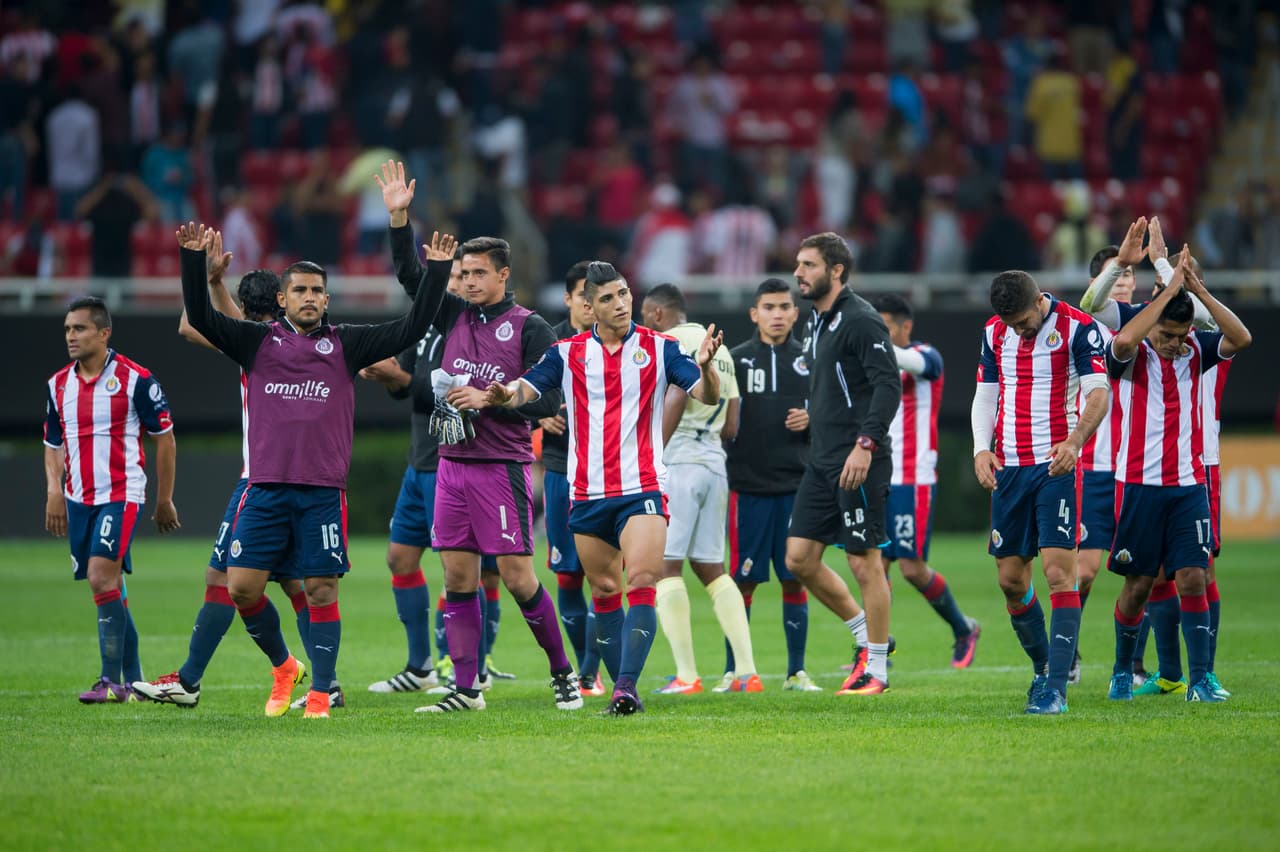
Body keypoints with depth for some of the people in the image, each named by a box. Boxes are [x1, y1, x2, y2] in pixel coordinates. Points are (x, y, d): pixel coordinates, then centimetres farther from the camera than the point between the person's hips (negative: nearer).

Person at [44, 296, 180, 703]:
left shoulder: (135, 379, -8)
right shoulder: (58, 384, 9)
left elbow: (165, 438, -1)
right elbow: (53, 444, 18)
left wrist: (164, 500, 1)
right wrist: (54, 490, 1)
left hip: (121, 494, -6)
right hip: (79, 498, 6)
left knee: (102, 577, -18)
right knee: (108, 588, 9)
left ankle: (112, 680, -13)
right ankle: (133, 680, 18)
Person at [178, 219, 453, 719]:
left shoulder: (345, 345, 7)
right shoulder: (257, 342, 8)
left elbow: (411, 329, 2)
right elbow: (201, 318, -1)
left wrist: (436, 273, -6)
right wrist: (193, 260, -13)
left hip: (323, 492, -1)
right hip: (265, 489, 1)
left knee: (321, 592, -4)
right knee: (242, 587, -3)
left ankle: (320, 694, 3)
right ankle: (283, 667, 20)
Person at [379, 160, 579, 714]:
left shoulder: (529, 329, -5)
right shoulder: (455, 316, 11)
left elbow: (549, 401, -8)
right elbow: (410, 275, 8)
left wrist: (489, 401, -15)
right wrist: (398, 218, -3)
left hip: (502, 466, -6)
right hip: (452, 465, 6)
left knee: (516, 577, -7)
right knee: (457, 578, 3)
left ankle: (563, 673, 8)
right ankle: (466, 689, 6)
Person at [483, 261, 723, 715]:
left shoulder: (659, 348, 1)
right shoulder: (568, 353, 5)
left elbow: (708, 396, -6)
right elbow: (525, 388, -3)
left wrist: (705, 366, -29)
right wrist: (503, 394, -27)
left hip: (642, 488, -3)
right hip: (587, 493, 3)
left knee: (641, 584, -17)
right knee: (604, 592, 7)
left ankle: (626, 687, -23)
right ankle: (620, 687, 16)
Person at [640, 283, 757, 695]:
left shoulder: (670, 342, -5)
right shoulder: (720, 350, 21)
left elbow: (674, 401, -21)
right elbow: (731, 427, 20)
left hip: (677, 460, -8)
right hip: (714, 460, 8)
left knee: (664, 565, -6)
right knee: (711, 568, 12)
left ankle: (686, 675, -12)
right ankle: (746, 670, 3)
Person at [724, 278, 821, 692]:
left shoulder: (809, 360, 8)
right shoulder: (735, 359, 3)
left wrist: (812, 420, -6)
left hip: (797, 485, 2)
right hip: (747, 486, -2)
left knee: (795, 579, 3)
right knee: (743, 580, 0)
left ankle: (797, 671, 11)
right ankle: (733, 670, 8)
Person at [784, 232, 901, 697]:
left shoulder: (861, 320, -12)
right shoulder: (817, 322, 16)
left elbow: (888, 385, -19)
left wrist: (865, 444, -26)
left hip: (858, 463, -9)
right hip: (822, 462, 9)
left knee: (864, 562, -4)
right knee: (799, 558, 6)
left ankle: (876, 667, 5)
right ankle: (865, 636, 21)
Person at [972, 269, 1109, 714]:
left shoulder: (1076, 327, -8)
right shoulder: (994, 331, 9)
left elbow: (1098, 393, -16)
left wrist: (1074, 440, -33)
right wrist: (982, 449, -1)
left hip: (1056, 465, -6)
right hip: (1008, 468, 6)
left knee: (1059, 572, -13)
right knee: (1010, 579, 7)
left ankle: (1056, 688, -15)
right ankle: (1042, 667, 27)